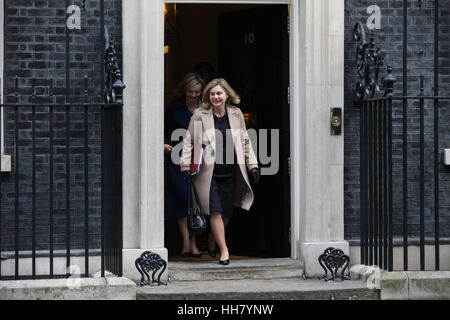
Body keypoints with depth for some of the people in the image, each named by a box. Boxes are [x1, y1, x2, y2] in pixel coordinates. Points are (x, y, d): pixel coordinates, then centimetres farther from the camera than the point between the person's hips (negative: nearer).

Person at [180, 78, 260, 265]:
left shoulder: (236, 114, 8)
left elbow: (245, 141, 16)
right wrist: (186, 165, -6)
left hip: (230, 173, 3)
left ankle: (214, 243, 29)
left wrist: (253, 165, 11)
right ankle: (224, 250, -5)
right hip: (208, 172, -3)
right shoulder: (199, 116, -1)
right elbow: (188, 141, 3)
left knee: (226, 212, 7)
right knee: (215, 211, -10)